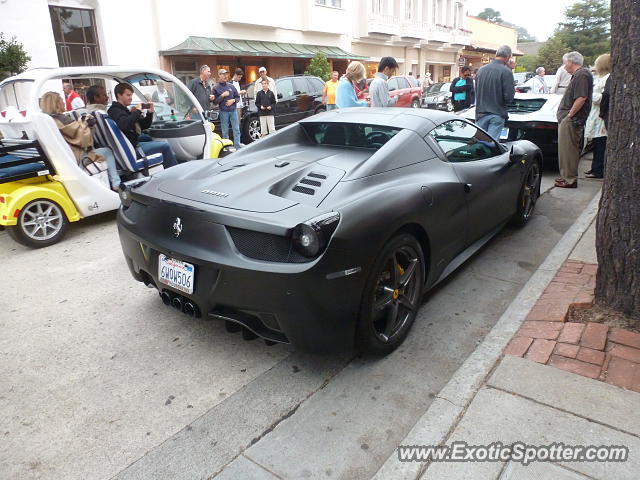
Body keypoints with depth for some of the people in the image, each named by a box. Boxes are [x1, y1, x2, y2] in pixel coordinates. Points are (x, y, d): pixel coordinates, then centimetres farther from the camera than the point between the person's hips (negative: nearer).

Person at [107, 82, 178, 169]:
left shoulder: (124, 110, 20)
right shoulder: (115, 110, -10)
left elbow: (144, 126, 19)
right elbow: (124, 125, -34)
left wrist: (150, 113, 3)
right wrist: (137, 111, -25)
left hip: (135, 144, 11)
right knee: (165, 146, -12)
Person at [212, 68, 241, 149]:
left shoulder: (231, 86, 9)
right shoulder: (216, 88, 2)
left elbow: (238, 97, 13)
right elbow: (215, 101, -2)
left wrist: (233, 100, -7)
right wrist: (222, 95, -14)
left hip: (233, 110, 2)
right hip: (223, 112, -2)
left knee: (236, 130, 0)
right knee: (225, 131, 3)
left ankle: (237, 147, 4)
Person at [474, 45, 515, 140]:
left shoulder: (481, 69, 7)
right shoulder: (506, 72, -11)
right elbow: (509, 97, -13)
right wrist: (513, 90, 7)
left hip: (481, 113, 5)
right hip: (497, 115, -4)